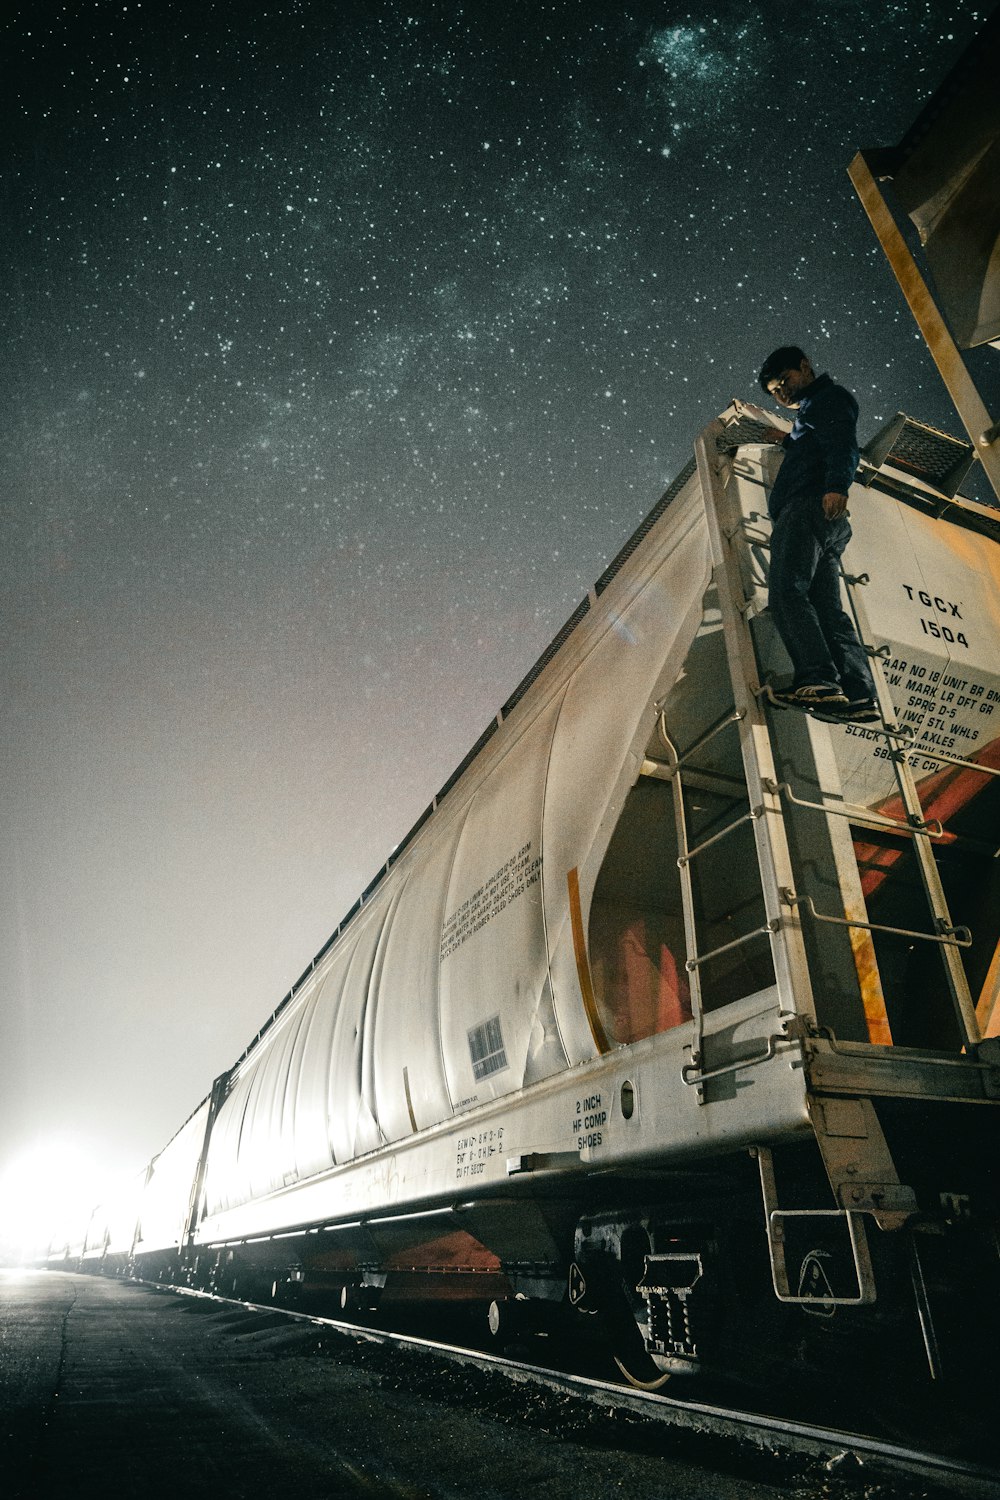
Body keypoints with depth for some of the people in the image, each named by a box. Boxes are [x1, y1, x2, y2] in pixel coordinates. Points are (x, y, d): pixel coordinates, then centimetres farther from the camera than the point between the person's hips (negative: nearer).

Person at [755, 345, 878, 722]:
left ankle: (818, 679, -38)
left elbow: (843, 445, -10)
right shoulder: (810, 415, 37)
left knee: (786, 591, -25)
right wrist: (788, 441, 55)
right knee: (826, 607, -1)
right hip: (825, 522, 10)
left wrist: (836, 485, -27)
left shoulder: (831, 397, 10)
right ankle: (859, 696, -11)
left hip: (809, 507, -10)